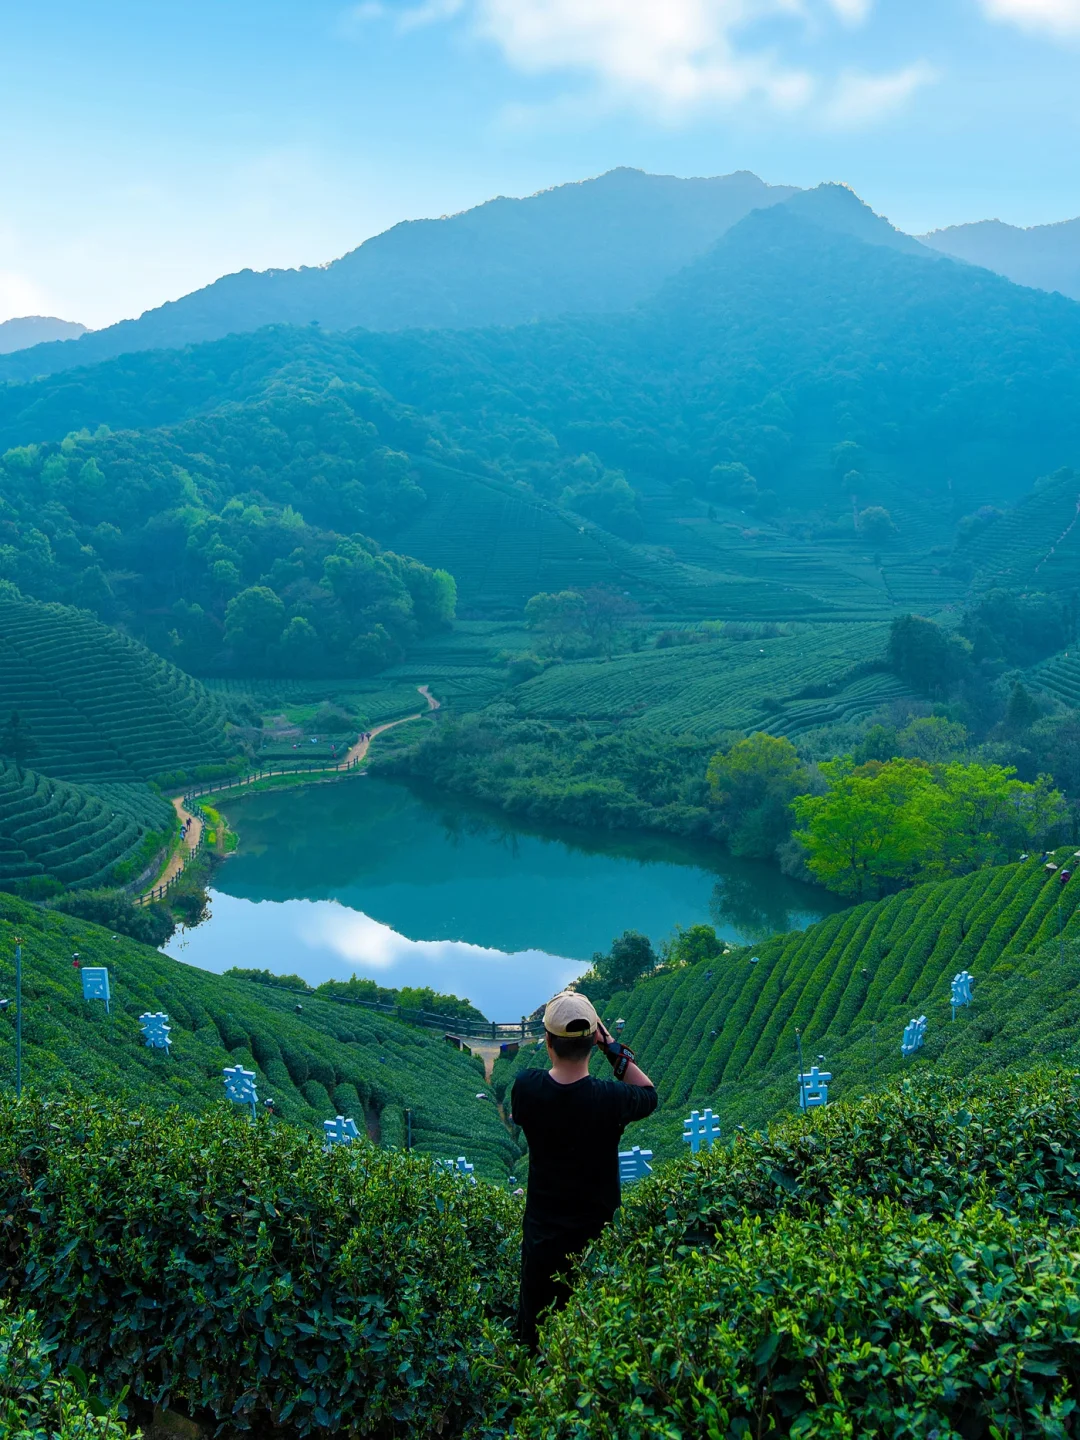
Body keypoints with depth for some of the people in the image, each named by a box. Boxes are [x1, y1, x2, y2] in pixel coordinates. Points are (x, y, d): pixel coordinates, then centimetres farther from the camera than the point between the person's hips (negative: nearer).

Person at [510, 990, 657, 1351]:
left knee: (533, 1339, 22)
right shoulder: (610, 1099, -26)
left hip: (541, 1236, 2)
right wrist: (612, 1046, -10)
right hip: (597, 1237, -2)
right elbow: (649, 1094, -3)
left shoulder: (525, 1087, -19)